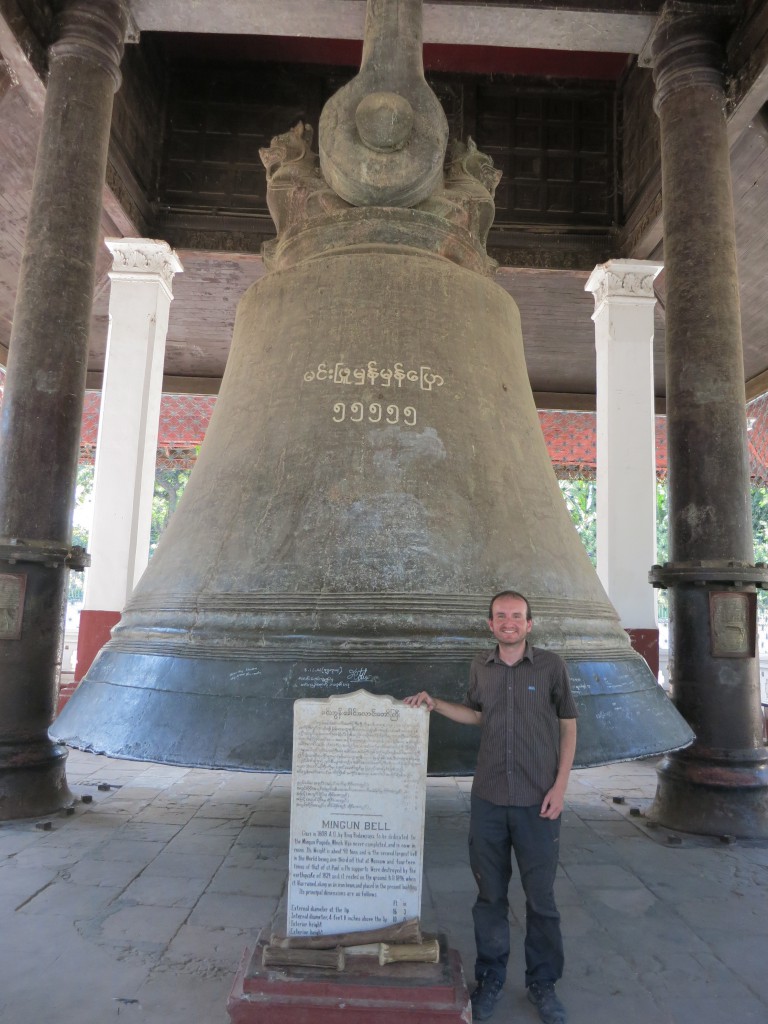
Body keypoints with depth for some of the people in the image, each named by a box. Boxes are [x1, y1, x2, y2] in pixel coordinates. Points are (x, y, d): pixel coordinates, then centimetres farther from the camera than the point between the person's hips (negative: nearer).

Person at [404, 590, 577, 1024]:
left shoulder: (551, 665, -7)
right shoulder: (481, 667, 3)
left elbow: (568, 726, -1)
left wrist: (560, 786, -7)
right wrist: (435, 704, 7)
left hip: (538, 801, -2)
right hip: (488, 800, 3)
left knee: (541, 896, 10)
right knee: (490, 894, 14)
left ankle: (543, 984, 31)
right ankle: (490, 980, 32)